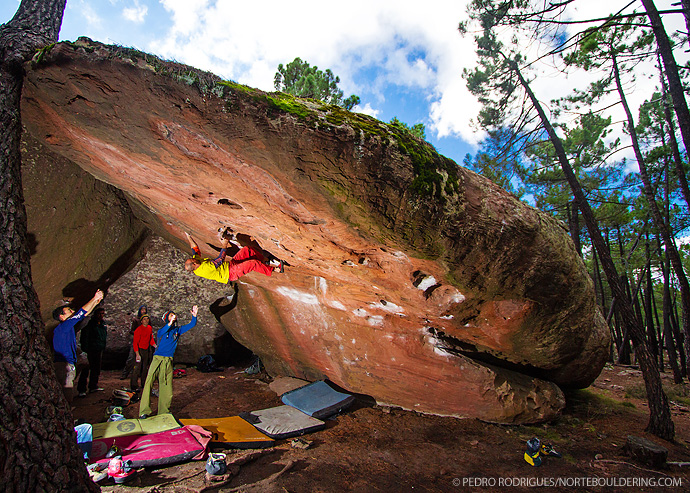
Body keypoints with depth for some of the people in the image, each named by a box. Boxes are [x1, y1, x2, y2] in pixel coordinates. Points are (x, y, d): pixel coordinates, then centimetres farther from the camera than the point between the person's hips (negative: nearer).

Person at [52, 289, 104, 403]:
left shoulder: (68, 326, 14)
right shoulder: (63, 326, -11)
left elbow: (83, 314, 21)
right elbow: (80, 314, -15)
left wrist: (96, 302, 19)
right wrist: (94, 298, -9)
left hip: (68, 365, 10)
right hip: (64, 365, -10)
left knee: (68, 397, 14)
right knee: (67, 399, -7)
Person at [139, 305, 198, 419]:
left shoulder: (177, 330, 15)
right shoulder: (162, 330, 4)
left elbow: (191, 325, 12)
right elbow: (161, 332, -20)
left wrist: (194, 316, -6)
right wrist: (170, 324, -36)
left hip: (169, 361, 4)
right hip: (158, 359, -3)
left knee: (167, 387, 3)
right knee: (148, 383, -15)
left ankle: (164, 412, 14)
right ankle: (144, 411, -9)